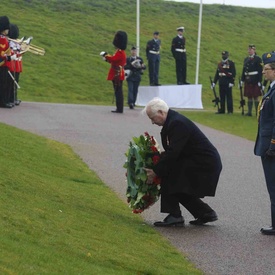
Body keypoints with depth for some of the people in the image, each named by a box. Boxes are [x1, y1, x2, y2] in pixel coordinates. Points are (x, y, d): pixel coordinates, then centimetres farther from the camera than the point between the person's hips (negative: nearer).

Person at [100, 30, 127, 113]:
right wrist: (107, 58, 11)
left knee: (118, 91, -8)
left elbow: (113, 59, -27)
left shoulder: (120, 52, -16)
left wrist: (106, 55, -13)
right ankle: (119, 109, 15)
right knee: (118, 92, 11)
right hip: (118, 75, 10)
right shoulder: (121, 52, 16)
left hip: (117, 75, -10)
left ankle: (119, 109, -8)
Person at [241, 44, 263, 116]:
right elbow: (244, 70, 16)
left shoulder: (258, 59, -5)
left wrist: (259, 81, -14)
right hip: (248, 81, 6)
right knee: (249, 97, 7)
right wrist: (242, 80, 11)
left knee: (256, 97, -2)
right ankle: (249, 112, 10)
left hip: (255, 82, -6)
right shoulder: (246, 59, 14)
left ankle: (257, 112, 2)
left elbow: (260, 71, -9)